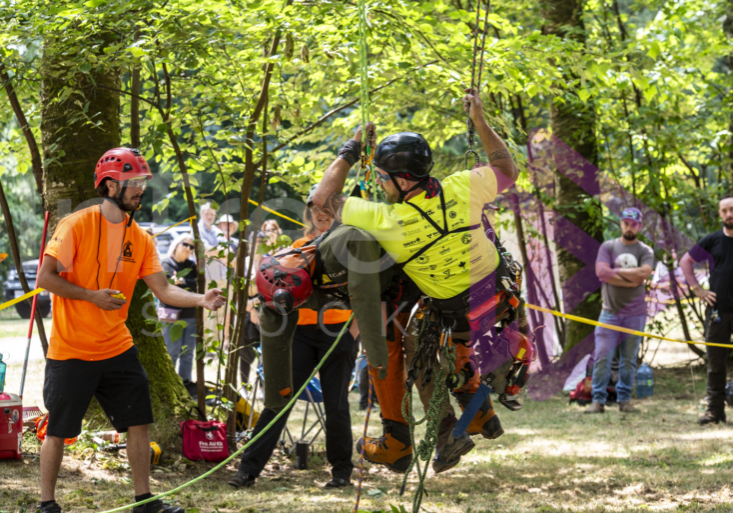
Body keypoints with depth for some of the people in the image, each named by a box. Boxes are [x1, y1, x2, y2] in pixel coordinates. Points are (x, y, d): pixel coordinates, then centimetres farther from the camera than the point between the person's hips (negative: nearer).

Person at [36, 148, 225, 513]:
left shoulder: (140, 238, 6)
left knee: (139, 424, 5)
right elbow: (45, 278, -13)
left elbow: (163, 290, 1)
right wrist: (92, 296, -20)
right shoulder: (77, 225, -12)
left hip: (117, 349, 6)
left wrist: (201, 300, -16)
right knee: (58, 431, 2)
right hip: (71, 352, -6)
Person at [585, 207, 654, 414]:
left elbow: (644, 272, -14)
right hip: (610, 311, 0)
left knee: (629, 360, 4)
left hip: (635, 313, 1)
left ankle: (624, 399, 12)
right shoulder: (608, 247, 7)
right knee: (602, 357, -6)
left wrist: (615, 271, -9)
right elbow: (601, 272, -9)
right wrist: (631, 280, -10)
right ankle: (598, 400, -3)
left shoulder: (645, 251, 6)